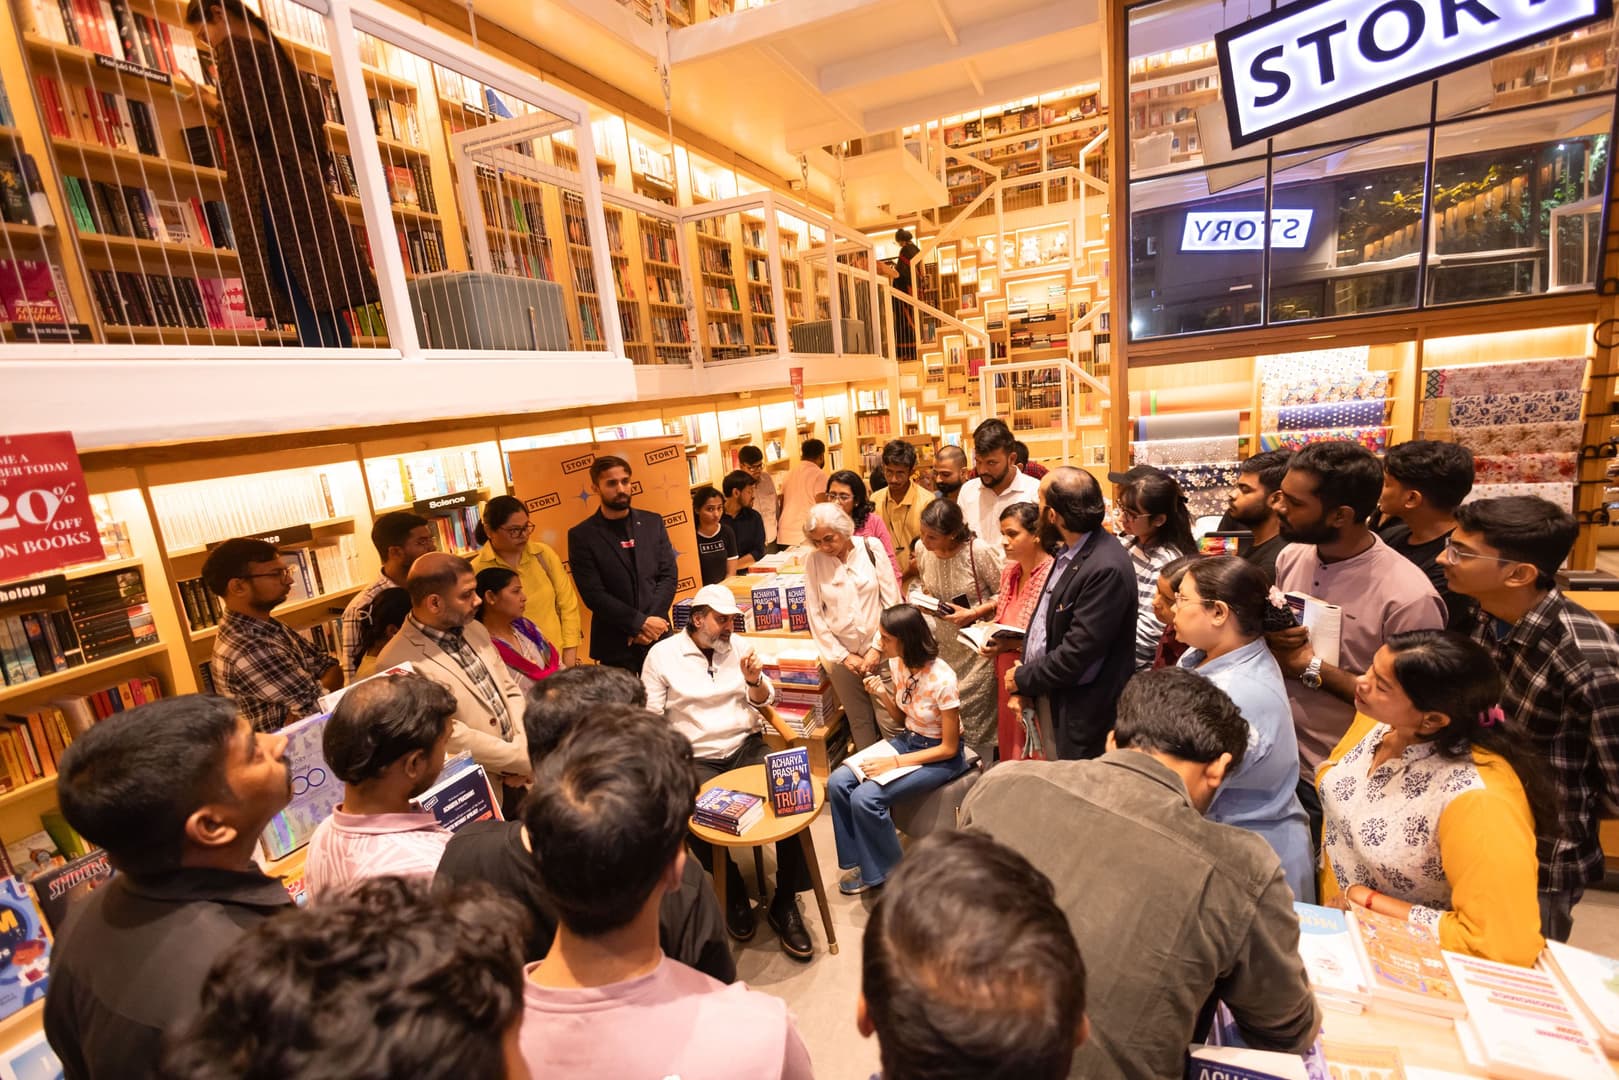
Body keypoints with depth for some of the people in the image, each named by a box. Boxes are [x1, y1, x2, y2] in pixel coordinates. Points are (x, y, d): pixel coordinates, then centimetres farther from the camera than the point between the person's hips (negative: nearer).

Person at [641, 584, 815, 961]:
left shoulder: (737, 648, 8)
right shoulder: (662, 654, -1)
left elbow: (765, 700, 12)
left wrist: (753, 680, -10)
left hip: (746, 747, 3)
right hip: (696, 759, -2)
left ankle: (785, 903, -3)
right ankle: (734, 896, 1)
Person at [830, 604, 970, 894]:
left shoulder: (942, 680, -27)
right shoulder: (898, 664, -6)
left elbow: (949, 748, -19)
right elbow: (902, 719, 8)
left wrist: (896, 762, -22)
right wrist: (882, 694, -12)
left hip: (940, 756, -7)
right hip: (908, 740, 7)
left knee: (865, 797, -23)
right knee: (837, 782, -10)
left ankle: (883, 872, 3)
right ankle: (859, 860, 8)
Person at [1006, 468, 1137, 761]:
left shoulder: (1106, 569, -26)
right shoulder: (1068, 551, 2)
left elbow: (1076, 655, -25)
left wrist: (1022, 679, -10)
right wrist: (1023, 685, 0)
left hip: (1079, 715, -8)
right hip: (1045, 694, 8)